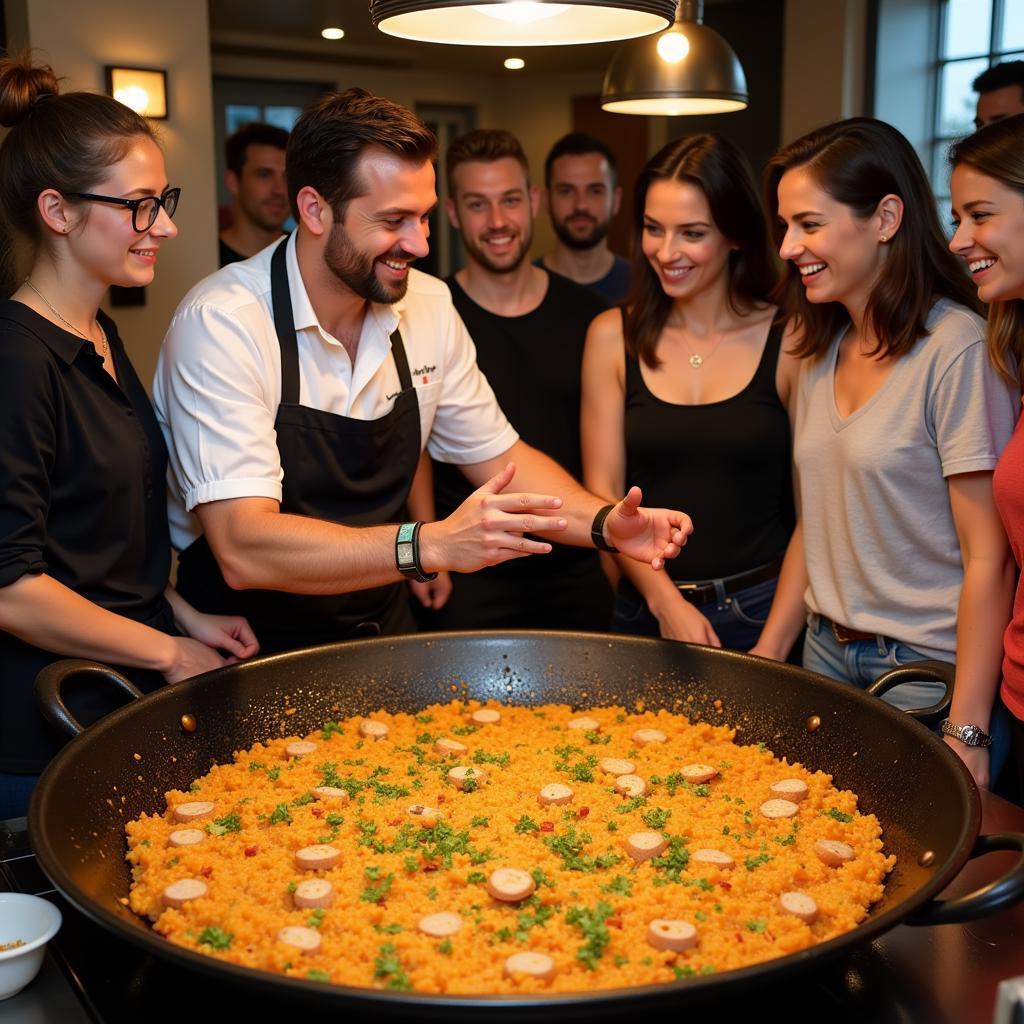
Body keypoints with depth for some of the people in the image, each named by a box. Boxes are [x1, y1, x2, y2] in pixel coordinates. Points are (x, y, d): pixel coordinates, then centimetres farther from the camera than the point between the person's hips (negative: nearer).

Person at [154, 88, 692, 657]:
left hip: (383, 634, 3)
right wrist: (430, 546, -39)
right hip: (252, 656, -3)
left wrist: (606, 522, -10)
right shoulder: (223, 323, -21)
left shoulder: (429, 307, -2)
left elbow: (498, 456, 8)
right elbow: (243, 550, -30)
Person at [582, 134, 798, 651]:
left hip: (762, 612, -1)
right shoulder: (612, 337, 1)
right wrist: (668, 604, -10)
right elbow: (602, 491, 0)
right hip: (646, 606, 2)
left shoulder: (787, 342, -5)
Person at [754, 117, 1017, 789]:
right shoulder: (825, 349, 8)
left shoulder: (959, 349, -15)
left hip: (928, 666, -6)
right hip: (827, 653, 7)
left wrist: (966, 730, -17)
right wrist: (767, 653, 10)